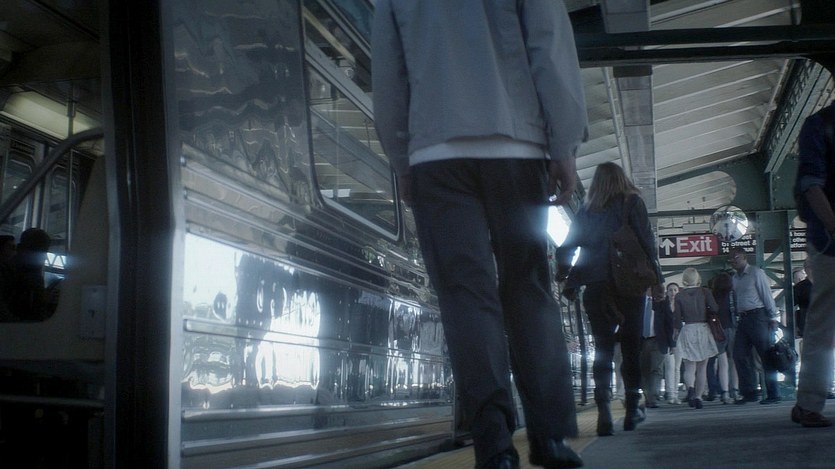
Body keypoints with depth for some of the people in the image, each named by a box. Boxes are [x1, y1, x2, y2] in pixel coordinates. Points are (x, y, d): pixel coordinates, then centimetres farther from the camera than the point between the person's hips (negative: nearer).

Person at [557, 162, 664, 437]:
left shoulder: (585, 212, 12)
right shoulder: (631, 203, 4)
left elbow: (565, 250, 9)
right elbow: (646, 241, -3)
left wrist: (566, 277, 21)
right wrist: (656, 279, 0)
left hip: (594, 288, 2)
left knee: (602, 347, 5)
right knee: (631, 346, 7)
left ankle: (604, 411, -8)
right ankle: (632, 409, 10)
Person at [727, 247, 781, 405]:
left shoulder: (756, 272, -3)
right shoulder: (735, 277, 17)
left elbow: (767, 294, -7)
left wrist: (773, 317, -11)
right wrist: (736, 319, 8)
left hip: (758, 316, -7)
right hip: (743, 319, 7)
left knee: (766, 355, -5)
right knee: (740, 355, 3)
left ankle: (773, 394, -1)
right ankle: (749, 393, 10)